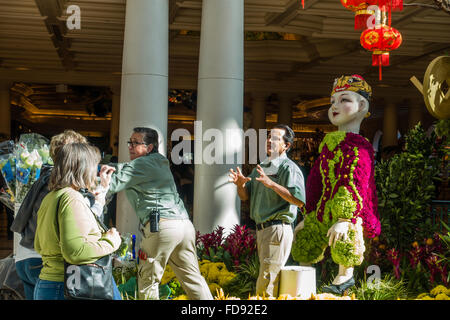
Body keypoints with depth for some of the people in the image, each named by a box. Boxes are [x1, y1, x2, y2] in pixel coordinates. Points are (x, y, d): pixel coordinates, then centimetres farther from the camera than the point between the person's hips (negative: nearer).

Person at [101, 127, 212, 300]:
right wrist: (116, 169, 16)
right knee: (193, 278, 12)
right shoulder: (160, 162, 24)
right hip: (185, 224, 8)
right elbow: (130, 170, 32)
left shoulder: (140, 164, -1)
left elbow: (112, 185, -6)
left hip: (162, 226, -8)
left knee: (148, 280, 2)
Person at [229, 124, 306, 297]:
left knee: (266, 285, -11)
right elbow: (245, 197, 17)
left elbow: (299, 201, -21)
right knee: (266, 278, 17)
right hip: (261, 229, 9)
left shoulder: (289, 168, -9)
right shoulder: (261, 167, 17)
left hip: (278, 229, -9)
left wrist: (272, 184, -28)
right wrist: (241, 184, -6)